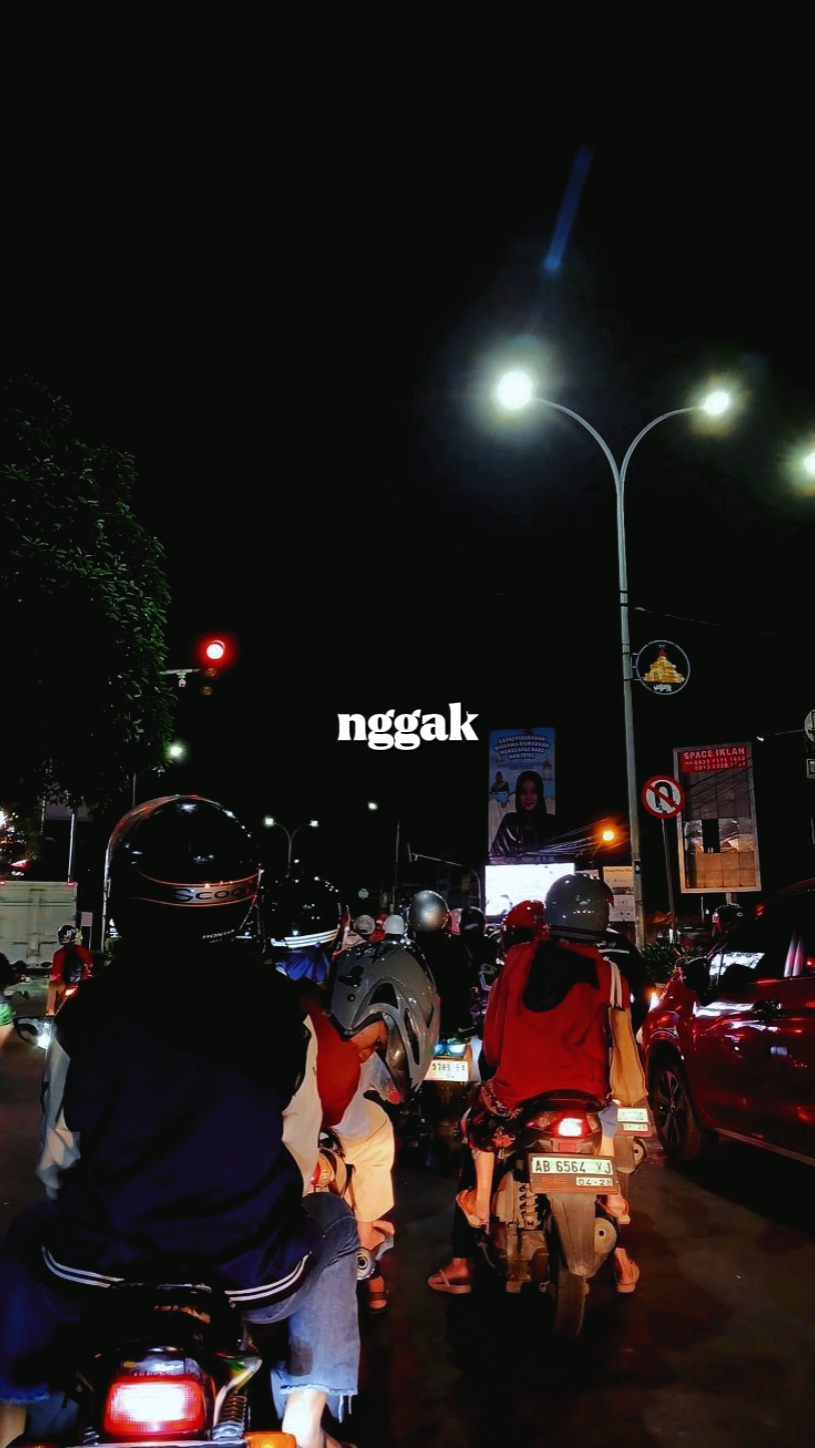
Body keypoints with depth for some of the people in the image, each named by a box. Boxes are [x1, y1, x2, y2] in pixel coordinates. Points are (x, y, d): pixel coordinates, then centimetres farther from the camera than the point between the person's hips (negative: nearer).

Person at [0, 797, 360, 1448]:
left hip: (95, 1276, 1)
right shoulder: (280, 1007, -11)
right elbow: (299, 1148, 0)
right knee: (332, 1219, 30)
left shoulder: (87, 1010, -11)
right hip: (253, 1281, 0)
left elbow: (55, 1160, 0)